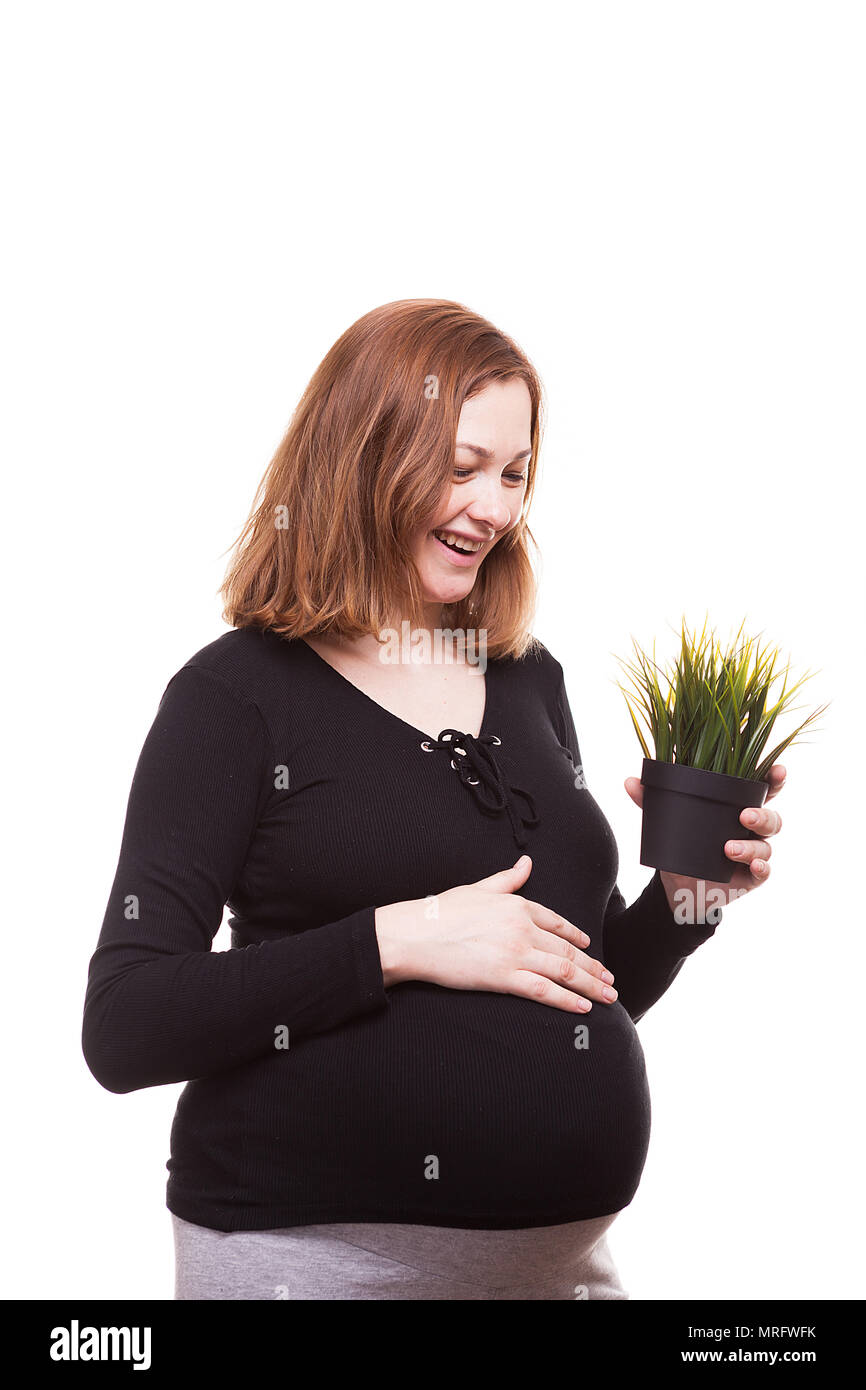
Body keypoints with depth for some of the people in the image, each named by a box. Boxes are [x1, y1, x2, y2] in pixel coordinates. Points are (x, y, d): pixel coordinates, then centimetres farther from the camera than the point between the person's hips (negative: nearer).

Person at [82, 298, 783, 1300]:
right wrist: (395, 943, -21)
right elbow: (123, 1031, -15)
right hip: (315, 1249, -5)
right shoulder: (240, 694, -8)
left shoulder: (532, 681, 10)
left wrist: (682, 895, -2)